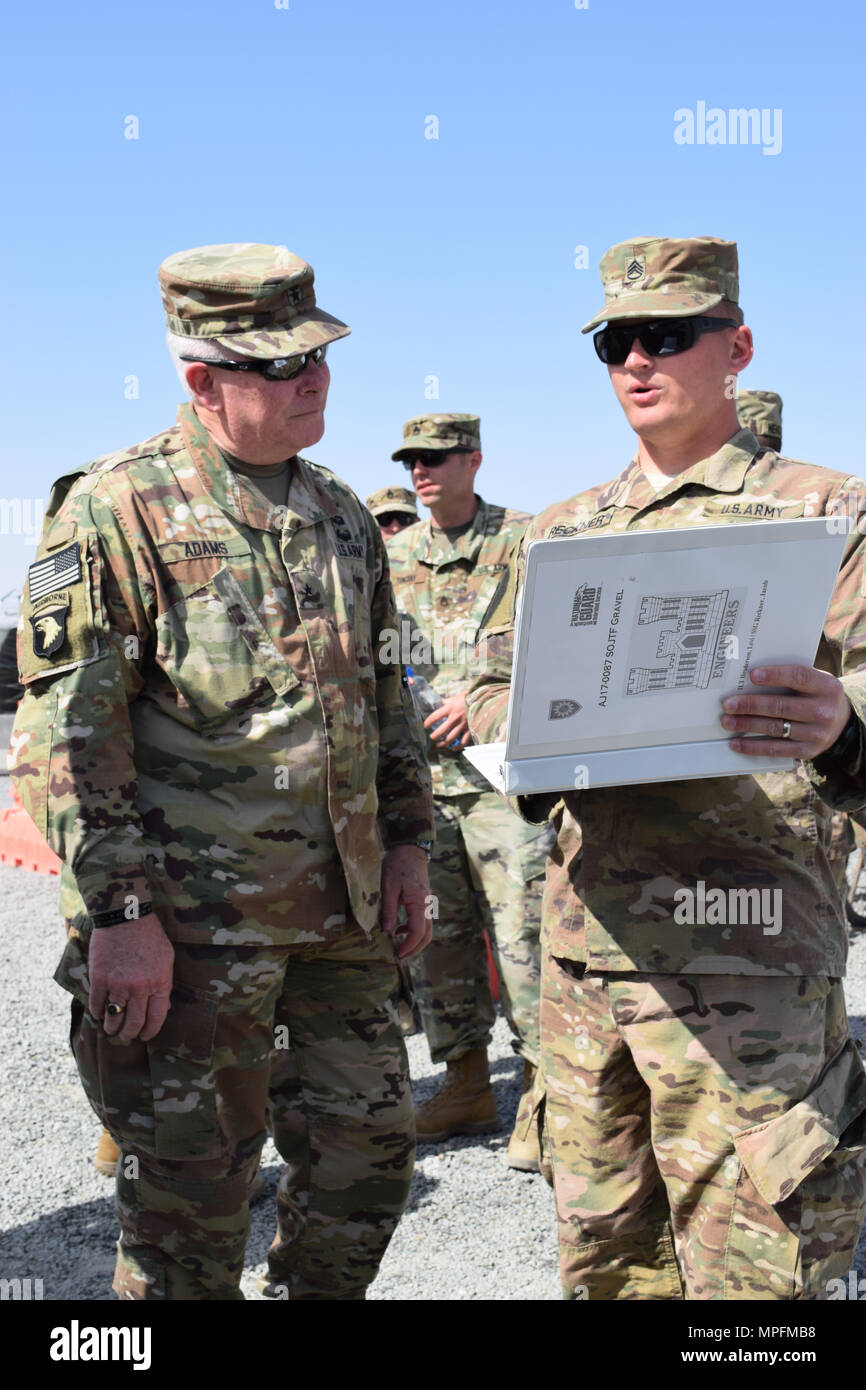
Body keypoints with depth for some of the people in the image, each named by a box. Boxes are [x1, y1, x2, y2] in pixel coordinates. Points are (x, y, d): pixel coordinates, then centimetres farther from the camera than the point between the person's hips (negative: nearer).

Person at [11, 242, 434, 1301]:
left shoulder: (341, 515, 12)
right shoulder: (113, 512, -9)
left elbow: (388, 692, 19)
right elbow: (65, 730, -13)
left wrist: (406, 842, 12)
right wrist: (119, 914, -16)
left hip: (344, 908, 7)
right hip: (195, 919, -6)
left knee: (368, 1154, 15)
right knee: (190, 1196, 6)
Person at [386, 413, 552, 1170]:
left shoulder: (524, 541, 1)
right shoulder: (393, 556, 15)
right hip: (417, 773, 5)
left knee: (522, 930, -7)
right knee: (436, 934, 9)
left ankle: (543, 1097, 4)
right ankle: (467, 1085, 22)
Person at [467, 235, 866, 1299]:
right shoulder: (562, 532, 16)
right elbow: (493, 690, 18)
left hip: (746, 959, -5)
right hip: (585, 938, 5)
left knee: (749, 1269, -2)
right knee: (603, 1254, 15)